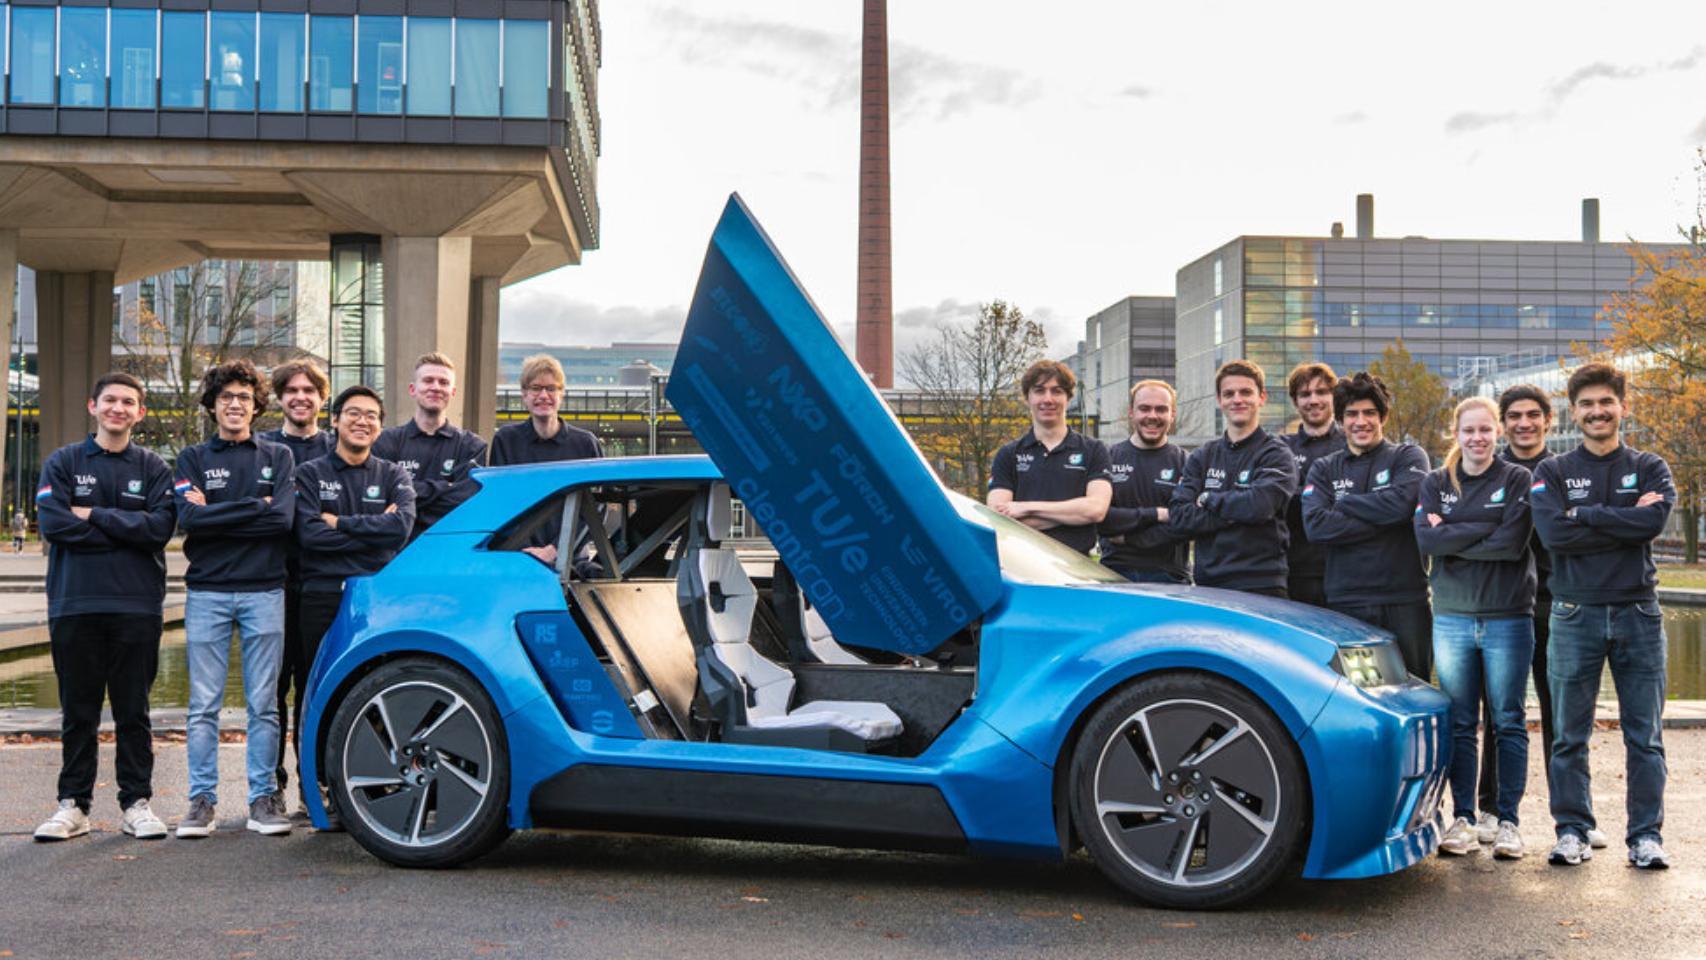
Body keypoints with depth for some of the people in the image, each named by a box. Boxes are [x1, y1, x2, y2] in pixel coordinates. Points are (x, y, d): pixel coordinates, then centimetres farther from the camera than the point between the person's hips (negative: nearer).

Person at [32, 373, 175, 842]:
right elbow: (53, 523, -8)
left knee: (133, 711, 5)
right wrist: (125, 531, -9)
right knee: (78, 712, 7)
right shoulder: (63, 463, 8)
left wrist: (95, 516, -10)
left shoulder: (153, 468, 7)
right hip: (74, 604, 0)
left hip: (136, 606, 0)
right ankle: (73, 804, 15)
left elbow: (161, 526, -8)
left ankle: (137, 803, 12)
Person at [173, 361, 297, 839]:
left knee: (264, 704, 3)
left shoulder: (277, 457, 10)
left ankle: (263, 798, 9)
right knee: (203, 705, 2)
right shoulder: (194, 458, 10)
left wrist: (217, 513, -8)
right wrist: (255, 507, -8)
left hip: (264, 592, 0)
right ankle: (202, 800, 8)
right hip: (207, 593, 0)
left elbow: (282, 518, -6)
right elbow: (189, 520, -7)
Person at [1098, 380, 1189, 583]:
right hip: (1114, 572, 1)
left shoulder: (1184, 462, 4)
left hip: (1169, 575, -1)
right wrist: (1155, 514, -11)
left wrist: (1129, 538, -9)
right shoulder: (1109, 458, 7)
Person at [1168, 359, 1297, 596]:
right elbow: (1178, 515, 0)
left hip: (1260, 585, -4)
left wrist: (1209, 499, -3)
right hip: (1207, 583, 4)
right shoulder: (1203, 456, 12)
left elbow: (1260, 505, -19)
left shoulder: (1276, 455, 0)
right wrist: (1236, 511, -10)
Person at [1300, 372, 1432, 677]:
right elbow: (1316, 525, -6)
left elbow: (1402, 503, -14)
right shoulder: (1324, 469, 11)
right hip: (1345, 602, 1)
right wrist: (1383, 520, -11)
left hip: (1405, 601, -1)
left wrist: (1344, 503, -2)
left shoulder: (1408, 457, 7)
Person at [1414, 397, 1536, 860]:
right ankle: (1463, 819, 11)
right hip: (1451, 618, 2)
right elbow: (1426, 539, -6)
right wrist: (1485, 530, -11)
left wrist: (1452, 538, -8)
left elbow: (1513, 544, -12)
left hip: (1508, 618, -2)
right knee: (1459, 724, 4)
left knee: (1509, 722, 2)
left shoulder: (1518, 480, 2)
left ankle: (1508, 821, 9)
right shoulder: (1435, 483, 10)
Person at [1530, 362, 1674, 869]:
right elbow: (1553, 533, -12)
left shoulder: (1651, 469, 9)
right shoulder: (1552, 473, 6)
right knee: (1569, 736, 4)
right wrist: (1626, 522, -11)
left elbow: (1654, 520, -12)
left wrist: (1584, 514, -11)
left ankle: (1646, 835, 10)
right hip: (1576, 614, 0)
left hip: (1638, 612, 0)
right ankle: (1572, 831, 13)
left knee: (1645, 736, 3)